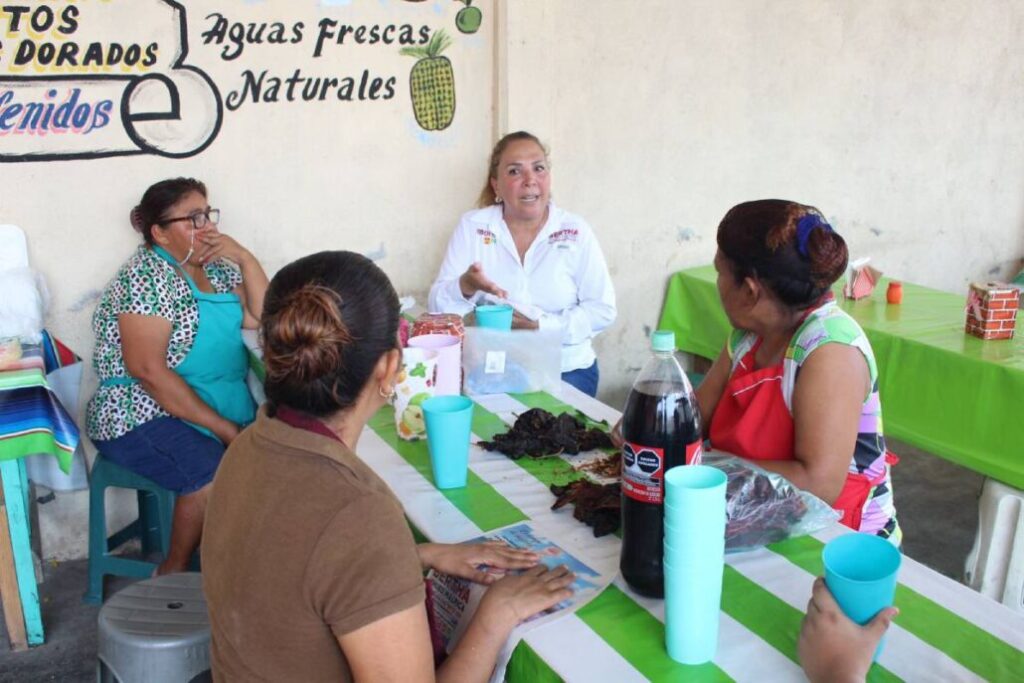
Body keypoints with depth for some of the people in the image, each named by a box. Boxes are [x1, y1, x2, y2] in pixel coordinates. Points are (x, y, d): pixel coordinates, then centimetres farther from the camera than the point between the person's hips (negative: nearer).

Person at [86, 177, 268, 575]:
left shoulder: (215, 267, 11)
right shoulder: (146, 277, -12)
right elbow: (148, 370, -21)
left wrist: (244, 257, -5)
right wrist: (224, 430, -21)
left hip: (222, 407, 7)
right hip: (143, 415, -7)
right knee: (216, 478, -32)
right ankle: (174, 572, -7)